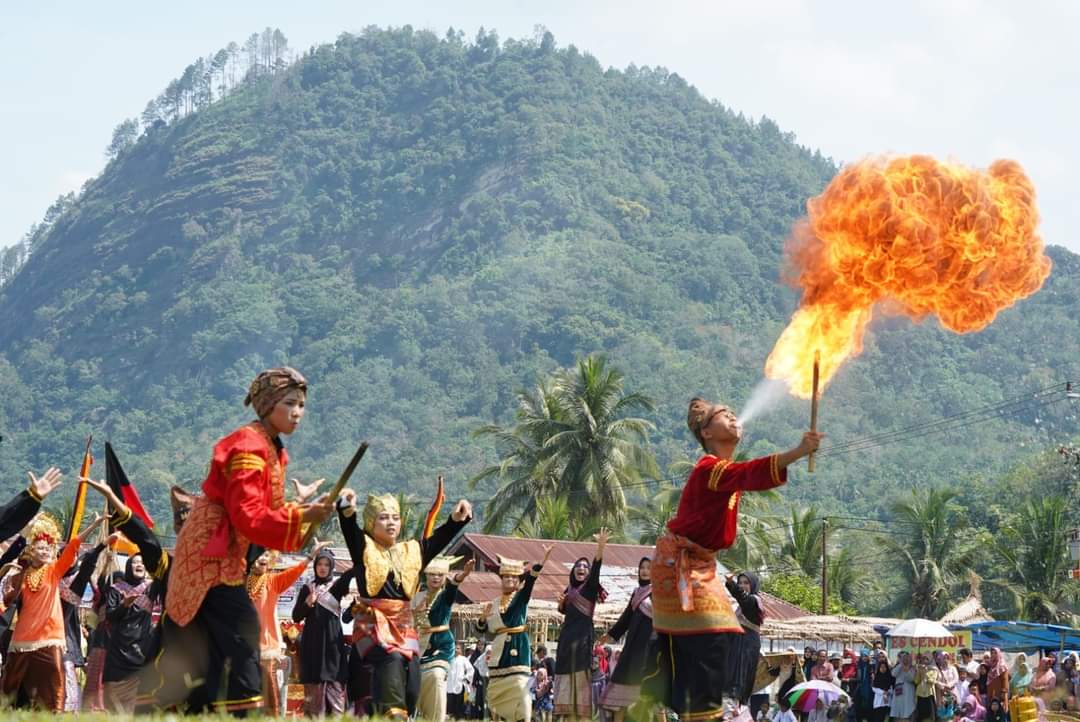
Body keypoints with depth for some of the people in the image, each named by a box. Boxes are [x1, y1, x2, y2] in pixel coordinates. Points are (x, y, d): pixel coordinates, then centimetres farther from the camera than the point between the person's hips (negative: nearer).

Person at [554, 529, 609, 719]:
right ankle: (568, 715, 9)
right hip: (567, 636, 7)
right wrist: (561, 602, 1)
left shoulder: (590, 588, -4)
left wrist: (601, 547, -37)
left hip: (582, 636, -7)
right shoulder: (569, 590, 14)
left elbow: (596, 569, -21)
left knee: (581, 675, -10)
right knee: (566, 674, 5)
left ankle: (582, 716, -11)